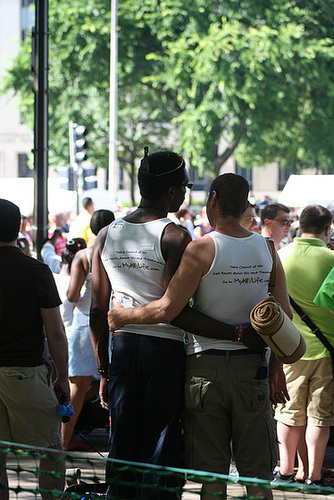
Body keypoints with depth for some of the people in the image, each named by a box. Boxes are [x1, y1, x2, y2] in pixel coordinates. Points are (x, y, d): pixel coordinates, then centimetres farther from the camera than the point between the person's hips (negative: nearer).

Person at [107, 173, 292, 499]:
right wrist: (277, 369, 16)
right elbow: (284, 314, 7)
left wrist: (123, 316, 0)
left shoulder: (202, 249, -11)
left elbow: (167, 310, -16)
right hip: (252, 368, 3)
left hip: (206, 366, -3)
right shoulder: (267, 248, 3)